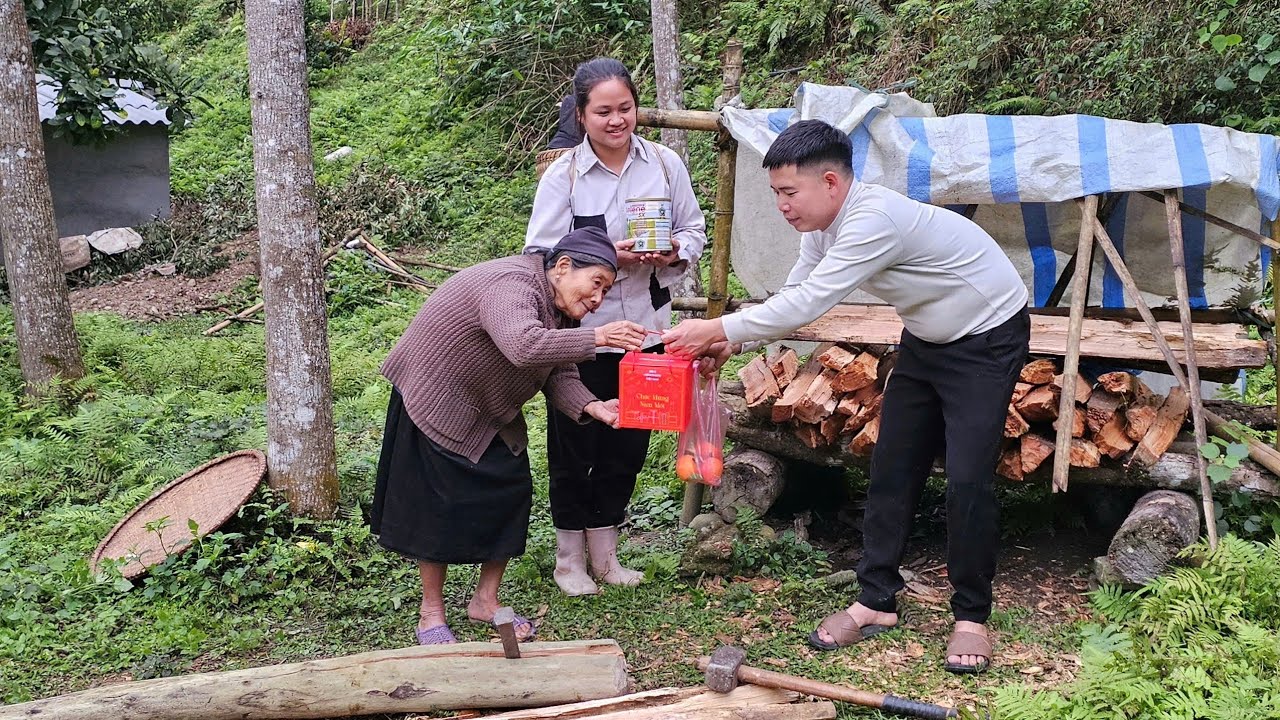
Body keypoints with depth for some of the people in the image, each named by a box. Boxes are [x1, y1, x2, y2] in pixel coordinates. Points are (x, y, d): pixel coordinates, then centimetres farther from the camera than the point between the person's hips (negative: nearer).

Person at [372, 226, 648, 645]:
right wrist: (596, 338, -50)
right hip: (435, 402, -9)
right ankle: (431, 611, 14)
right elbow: (524, 347, -51)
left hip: (491, 412, 9)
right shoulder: (510, 285, -31)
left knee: (512, 491, 4)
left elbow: (559, 376, -7)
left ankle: (485, 600, 18)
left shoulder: (561, 309, 0)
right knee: (441, 503, -3)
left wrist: (593, 408, -26)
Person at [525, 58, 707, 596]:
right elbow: (541, 255, -11)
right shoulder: (563, 176, -10)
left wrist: (675, 254, -15)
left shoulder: (665, 165, -2)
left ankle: (604, 554, 31)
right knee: (574, 446, 7)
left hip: (645, 327, 3)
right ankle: (570, 559, 26)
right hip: (582, 329, -3)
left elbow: (694, 231, 8)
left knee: (628, 445, 13)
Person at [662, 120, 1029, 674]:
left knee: (967, 480, -12)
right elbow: (795, 295, 3)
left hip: (988, 341, -9)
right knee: (892, 469, 5)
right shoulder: (823, 225, -6)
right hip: (927, 340, 9)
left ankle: (972, 617, 5)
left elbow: (806, 305, -36)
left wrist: (716, 328, -30)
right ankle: (876, 602, 15)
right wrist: (734, 341, -11)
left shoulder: (875, 219, -35)